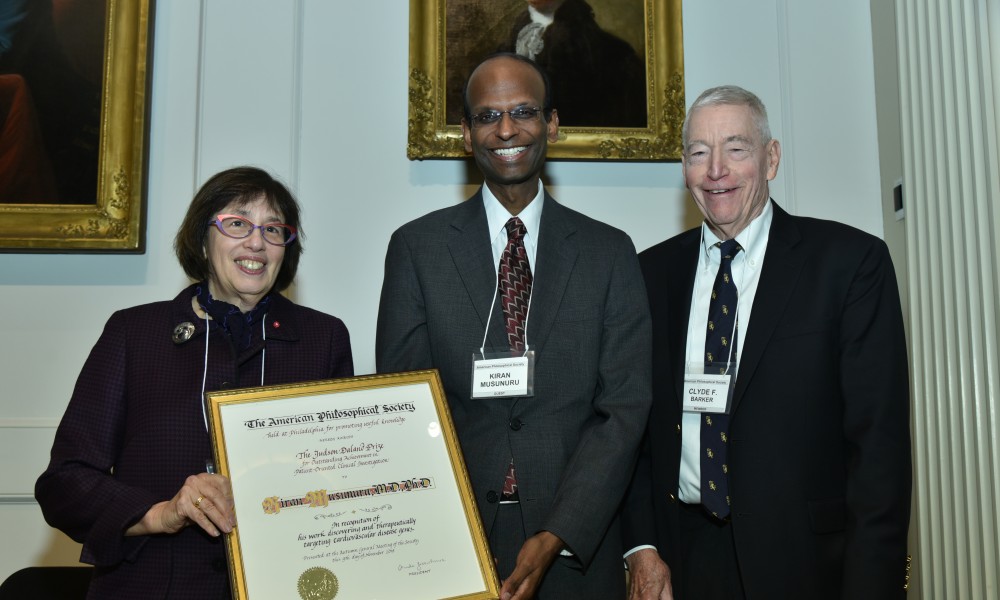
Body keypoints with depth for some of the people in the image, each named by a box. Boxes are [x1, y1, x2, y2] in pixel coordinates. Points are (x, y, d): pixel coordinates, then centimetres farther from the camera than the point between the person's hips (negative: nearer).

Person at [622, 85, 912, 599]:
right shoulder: (653, 272, 3)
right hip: (682, 558, 3)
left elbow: (879, 438, -10)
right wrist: (641, 546, -3)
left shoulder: (852, 261, -7)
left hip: (805, 558, -2)